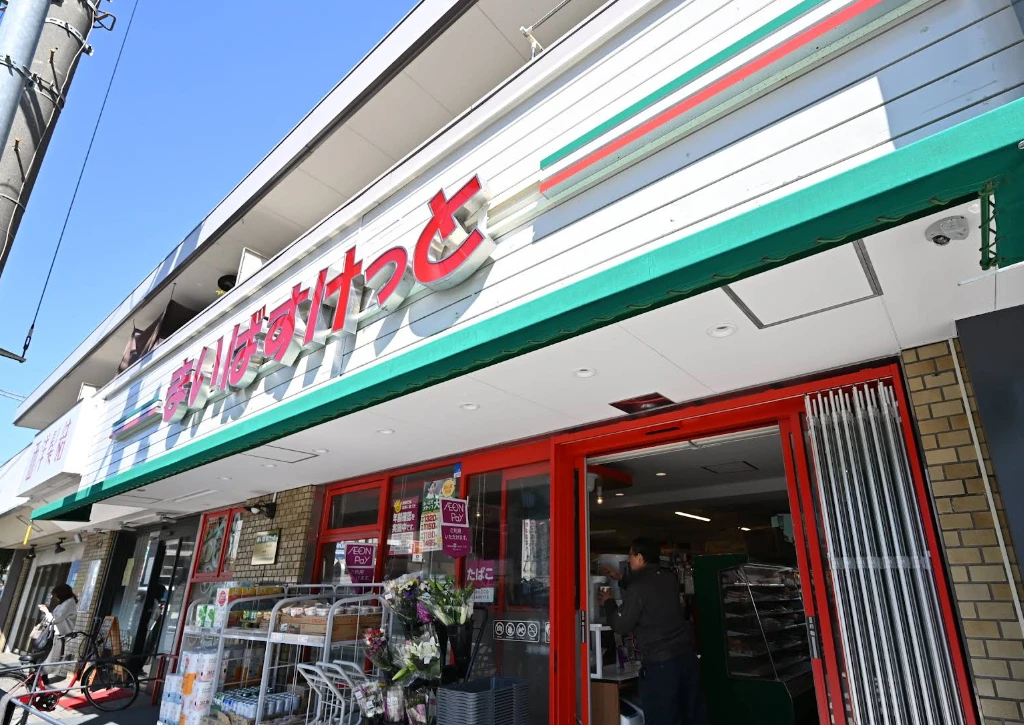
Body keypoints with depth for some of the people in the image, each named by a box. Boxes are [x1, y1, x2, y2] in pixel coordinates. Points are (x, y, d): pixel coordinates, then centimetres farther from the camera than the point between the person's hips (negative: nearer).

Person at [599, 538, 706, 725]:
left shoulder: (638, 587, -15)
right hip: (687, 655, 7)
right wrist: (621, 580, 33)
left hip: (659, 662, -7)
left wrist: (608, 603, 8)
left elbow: (621, 626, -8)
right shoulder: (669, 578, 6)